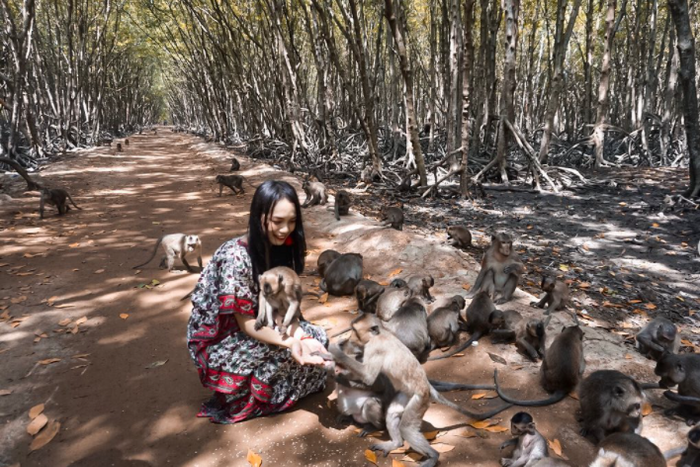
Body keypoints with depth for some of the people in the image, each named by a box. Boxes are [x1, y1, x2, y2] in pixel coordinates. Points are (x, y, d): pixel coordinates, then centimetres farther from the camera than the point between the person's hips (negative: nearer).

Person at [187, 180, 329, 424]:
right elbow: (246, 323, -24)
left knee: (316, 337, -2)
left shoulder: (280, 248, -8)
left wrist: (300, 336, -26)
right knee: (288, 353, -19)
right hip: (218, 341, -7)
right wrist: (290, 343, -37)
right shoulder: (235, 257, -31)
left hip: (258, 326, 7)